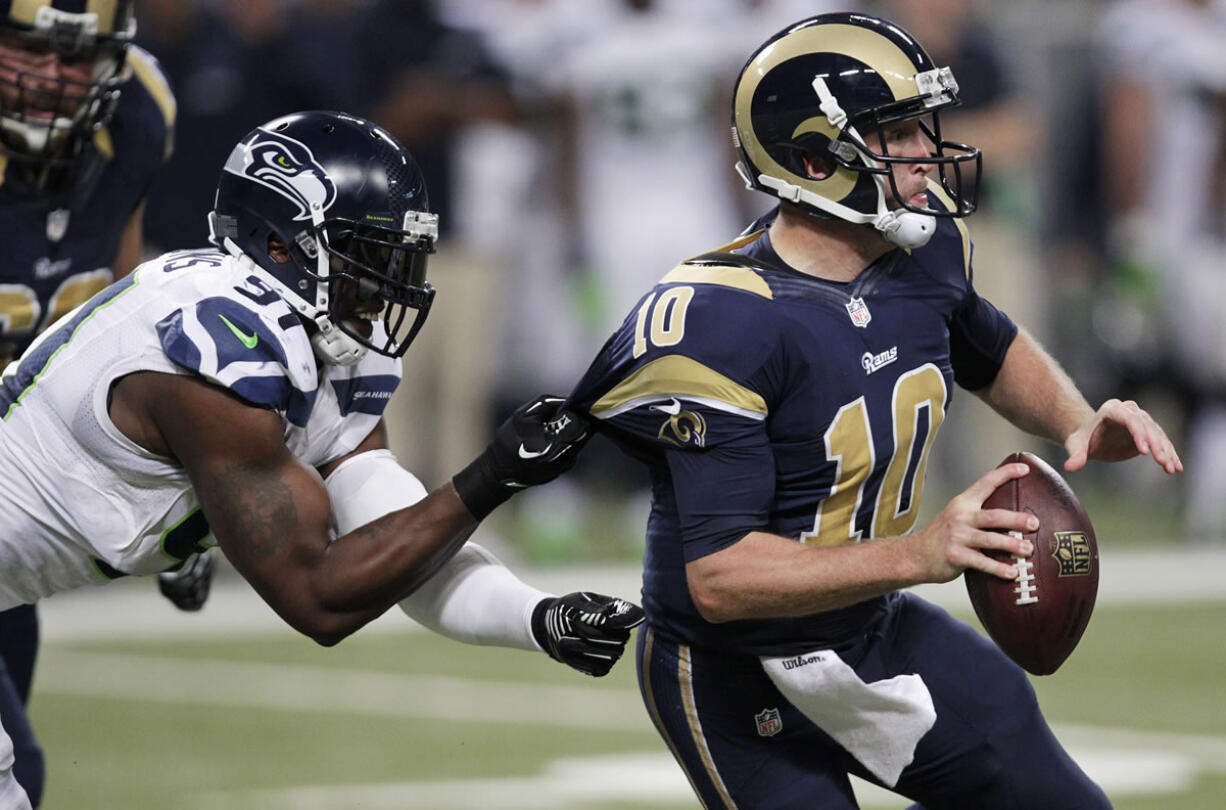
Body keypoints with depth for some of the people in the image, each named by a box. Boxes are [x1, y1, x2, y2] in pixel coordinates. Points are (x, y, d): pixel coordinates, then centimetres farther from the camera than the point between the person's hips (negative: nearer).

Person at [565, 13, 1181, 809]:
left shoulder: (922, 252, -6)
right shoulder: (720, 326, -30)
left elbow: (993, 349, 19)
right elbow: (718, 577, -34)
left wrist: (1078, 424, -3)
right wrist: (916, 553, -43)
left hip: (874, 627, 8)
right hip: (739, 682, -8)